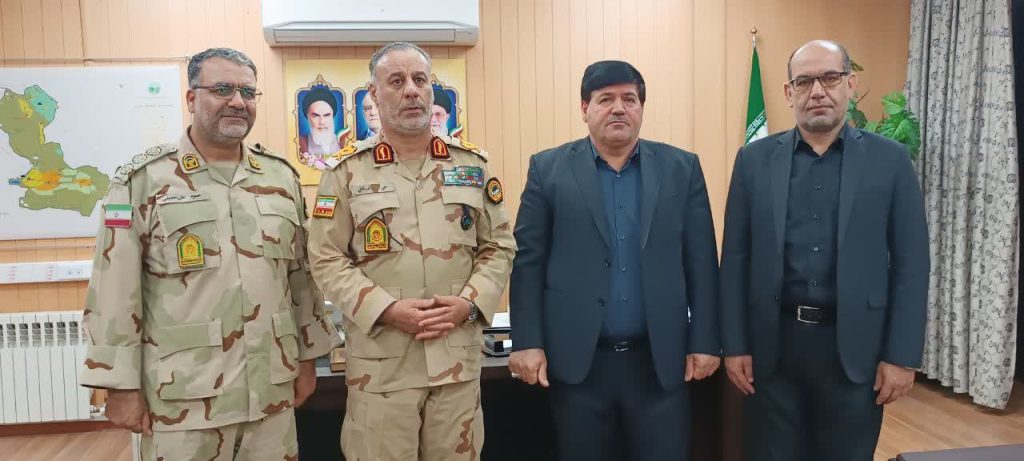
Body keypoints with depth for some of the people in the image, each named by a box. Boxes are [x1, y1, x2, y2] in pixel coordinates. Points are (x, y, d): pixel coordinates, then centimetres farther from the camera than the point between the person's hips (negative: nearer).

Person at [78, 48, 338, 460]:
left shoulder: (282, 177, 6)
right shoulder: (143, 180, -6)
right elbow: (115, 291, -6)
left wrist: (308, 356, 11)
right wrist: (121, 384, -6)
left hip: (271, 389, 4)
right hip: (182, 395, -3)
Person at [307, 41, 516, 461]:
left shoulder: (473, 165, 6)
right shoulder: (347, 171, 0)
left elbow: (500, 246, 7)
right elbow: (326, 259, -3)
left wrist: (469, 303, -8)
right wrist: (386, 309, -14)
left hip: (458, 355, 2)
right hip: (380, 360, -2)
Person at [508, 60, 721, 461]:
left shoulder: (682, 168, 5)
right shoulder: (548, 169, 1)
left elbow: (702, 261, 4)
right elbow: (528, 260, -2)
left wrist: (704, 341, 1)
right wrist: (527, 342, -6)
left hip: (660, 360, 1)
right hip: (578, 360, -1)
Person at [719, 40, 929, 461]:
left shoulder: (890, 160, 1)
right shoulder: (754, 159, 2)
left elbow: (910, 264, 0)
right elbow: (736, 258, 1)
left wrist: (902, 355, -4)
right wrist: (734, 345, -1)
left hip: (854, 346, 0)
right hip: (773, 344, 1)